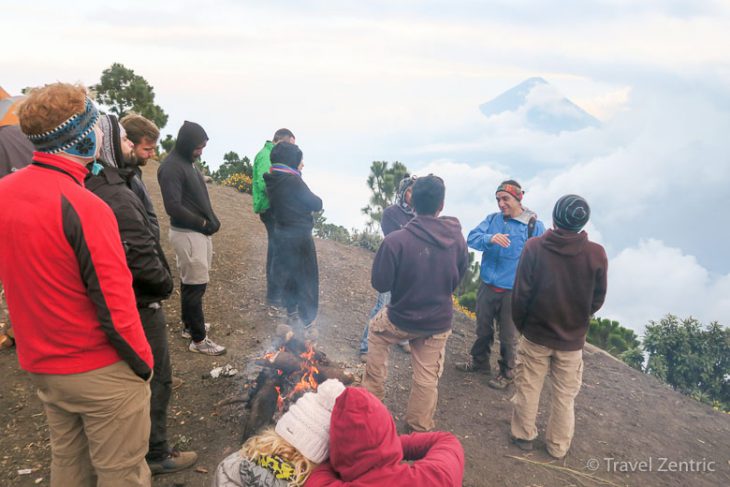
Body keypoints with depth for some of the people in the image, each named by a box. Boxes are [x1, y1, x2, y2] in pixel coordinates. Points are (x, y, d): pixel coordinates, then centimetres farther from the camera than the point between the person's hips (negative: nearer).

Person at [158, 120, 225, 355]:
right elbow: (173, 207, -23)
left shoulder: (187, 163, 13)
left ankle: (190, 325, 32)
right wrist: (203, 223, -15)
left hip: (198, 231, 9)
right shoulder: (171, 167, -17)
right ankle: (198, 339, 6)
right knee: (195, 284, -3)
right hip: (187, 234, -9)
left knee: (191, 282, 18)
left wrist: (211, 221, 5)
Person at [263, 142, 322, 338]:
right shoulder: (293, 181, -22)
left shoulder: (272, 180, 2)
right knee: (307, 279, 3)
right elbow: (316, 204, -19)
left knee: (288, 275, 20)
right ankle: (308, 324, 8)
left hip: (282, 233, 8)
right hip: (300, 235, -8)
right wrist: (315, 199, 5)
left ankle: (292, 315, 35)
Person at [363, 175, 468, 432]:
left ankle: (372, 396, 33)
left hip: (401, 319, -2)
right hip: (439, 324, 2)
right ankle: (421, 428, 34)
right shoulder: (457, 238, -11)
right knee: (427, 378, 17)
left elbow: (380, 283, -15)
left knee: (376, 330, 29)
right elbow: (457, 279, 4)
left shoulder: (396, 240, -25)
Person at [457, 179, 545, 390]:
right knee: (483, 329, 20)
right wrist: (490, 238, -31)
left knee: (508, 336, 10)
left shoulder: (534, 225, -8)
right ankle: (480, 362, 42)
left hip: (513, 291, -4)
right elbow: (472, 238, -10)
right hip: (487, 286, 4)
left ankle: (507, 373, 30)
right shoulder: (492, 219, 2)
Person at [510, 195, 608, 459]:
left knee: (528, 388, 16)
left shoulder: (535, 246, -18)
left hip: (535, 333, -1)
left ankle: (523, 435, 29)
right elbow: (597, 300, -2)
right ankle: (558, 446, 29)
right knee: (565, 396, 16)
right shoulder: (597, 254, -13)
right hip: (572, 339, 1)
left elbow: (521, 293, -12)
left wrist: (521, 323, 5)